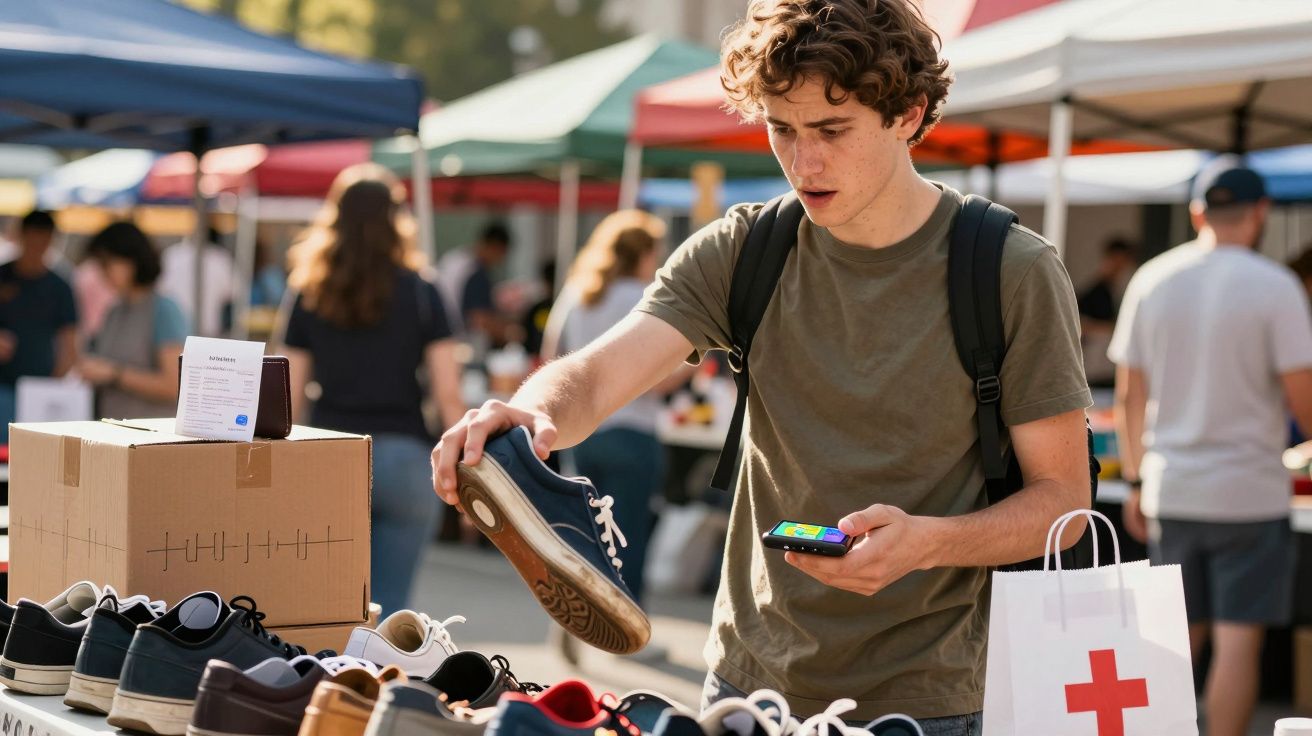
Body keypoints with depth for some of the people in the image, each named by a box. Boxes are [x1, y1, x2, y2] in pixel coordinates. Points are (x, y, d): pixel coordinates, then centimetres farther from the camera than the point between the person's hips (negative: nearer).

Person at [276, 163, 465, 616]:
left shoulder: (308, 293, 5)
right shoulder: (420, 293, 1)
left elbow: (291, 396, 3)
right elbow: (448, 394, -3)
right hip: (403, 454, -1)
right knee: (389, 604, 3)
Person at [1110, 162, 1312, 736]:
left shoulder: (1151, 281, 4)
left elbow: (1128, 396, 7)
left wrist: (1136, 482, 15)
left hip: (1171, 492, 4)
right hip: (1249, 494, -4)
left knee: (1180, 637, 14)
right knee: (1238, 640, 0)